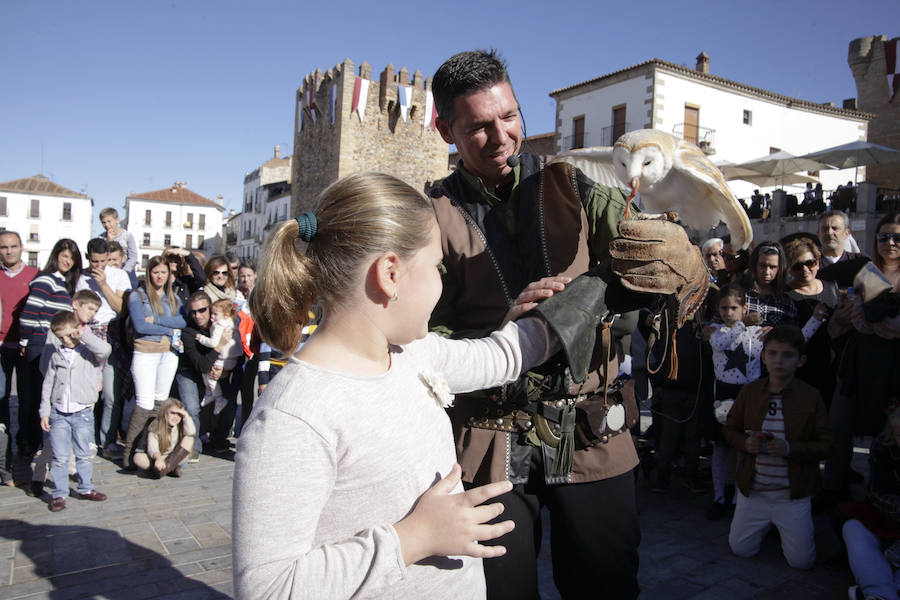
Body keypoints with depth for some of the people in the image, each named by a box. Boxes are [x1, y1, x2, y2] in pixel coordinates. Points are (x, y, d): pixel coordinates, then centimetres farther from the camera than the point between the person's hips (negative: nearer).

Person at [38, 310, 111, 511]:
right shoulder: (56, 354, 5)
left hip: (83, 413, -2)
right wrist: (45, 412, 7)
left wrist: (84, 335, -19)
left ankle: (85, 489, 25)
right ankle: (59, 494, 14)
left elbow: (105, 350, -30)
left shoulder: (89, 351, -4)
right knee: (60, 457, 3)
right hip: (58, 413, 2)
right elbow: (48, 383, 10)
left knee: (84, 455, 11)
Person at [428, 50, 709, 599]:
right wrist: (505, 323, -21)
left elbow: (691, 270, -2)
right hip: (491, 445, -1)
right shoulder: (435, 217, -2)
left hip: (591, 435, 2)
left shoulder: (571, 187, 2)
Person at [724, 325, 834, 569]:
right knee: (740, 549, 8)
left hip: (792, 494, -2)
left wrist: (790, 449, -24)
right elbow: (730, 429, 7)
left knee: (801, 560, 1)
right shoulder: (749, 392, -3)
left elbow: (826, 445, -8)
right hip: (752, 491, 2)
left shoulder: (810, 397, -11)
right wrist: (745, 444, -14)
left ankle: (797, 524, 33)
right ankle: (768, 524, 37)